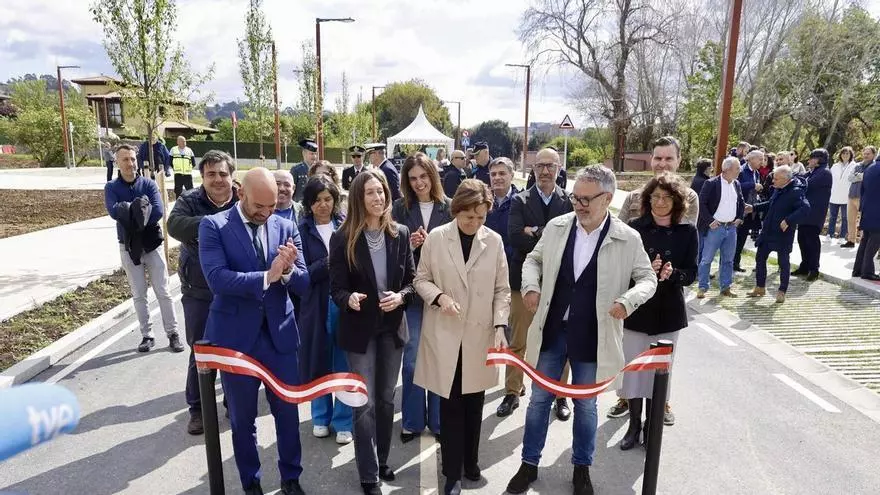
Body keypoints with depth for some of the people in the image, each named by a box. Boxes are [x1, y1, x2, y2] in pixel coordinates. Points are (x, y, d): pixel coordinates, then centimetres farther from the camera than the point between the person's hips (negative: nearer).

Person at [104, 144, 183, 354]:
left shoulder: (149, 184, -3)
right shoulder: (111, 187, -1)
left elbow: (158, 212, -18)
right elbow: (114, 211, -20)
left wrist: (130, 213, -18)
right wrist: (139, 207, -19)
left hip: (152, 244, -1)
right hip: (128, 247, 1)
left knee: (163, 292, 3)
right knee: (138, 295, 9)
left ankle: (173, 334, 11)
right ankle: (147, 336, 19)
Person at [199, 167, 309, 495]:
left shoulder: (286, 227, 2)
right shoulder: (213, 226, -7)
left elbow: (303, 282, -1)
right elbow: (217, 279, -20)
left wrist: (287, 270, -23)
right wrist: (267, 276, -27)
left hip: (279, 333, 2)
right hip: (236, 336, -2)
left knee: (288, 410, 13)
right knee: (242, 417, 15)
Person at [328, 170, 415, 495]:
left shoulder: (400, 234, -3)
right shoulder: (343, 238, -10)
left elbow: (412, 280, 2)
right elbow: (337, 288, -10)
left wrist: (400, 297, -18)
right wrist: (349, 299, -31)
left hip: (392, 328, 3)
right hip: (360, 330, -3)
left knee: (386, 399, 17)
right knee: (365, 404, 3)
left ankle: (382, 461, 37)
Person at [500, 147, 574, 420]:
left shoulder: (569, 201, 0)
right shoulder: (520, 201, -1)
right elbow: (515, 235, -15)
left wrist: (536, 232, -17)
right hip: (525, 279, 0)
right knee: (517, 342, 10)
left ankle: (561, 394, 29)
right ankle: (512, 392, 26)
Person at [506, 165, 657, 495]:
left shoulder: (628, 239, -9)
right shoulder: (556, 226, -4)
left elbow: (648, 278, 1)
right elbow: (533, 259, 10)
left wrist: (628, 300, -19)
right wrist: (531, 286, -9)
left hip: (592, 338, -2)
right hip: (551, 331, 2)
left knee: (585, 405, 15)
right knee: (539, 399, 12)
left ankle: (582, 467, 38)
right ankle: (529, 464, 31)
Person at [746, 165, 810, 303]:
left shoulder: (795, 192, -18)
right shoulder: (778, 189, 7)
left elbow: (805, 208, -29)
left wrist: (788, 221, -32)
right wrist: (754, 207, 16)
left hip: (783, 234, -8)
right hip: (768, 232, 8)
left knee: (783, 262, 5)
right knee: (760, 258, 13)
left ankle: (782, 292, 19)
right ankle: (760, 288, 26)